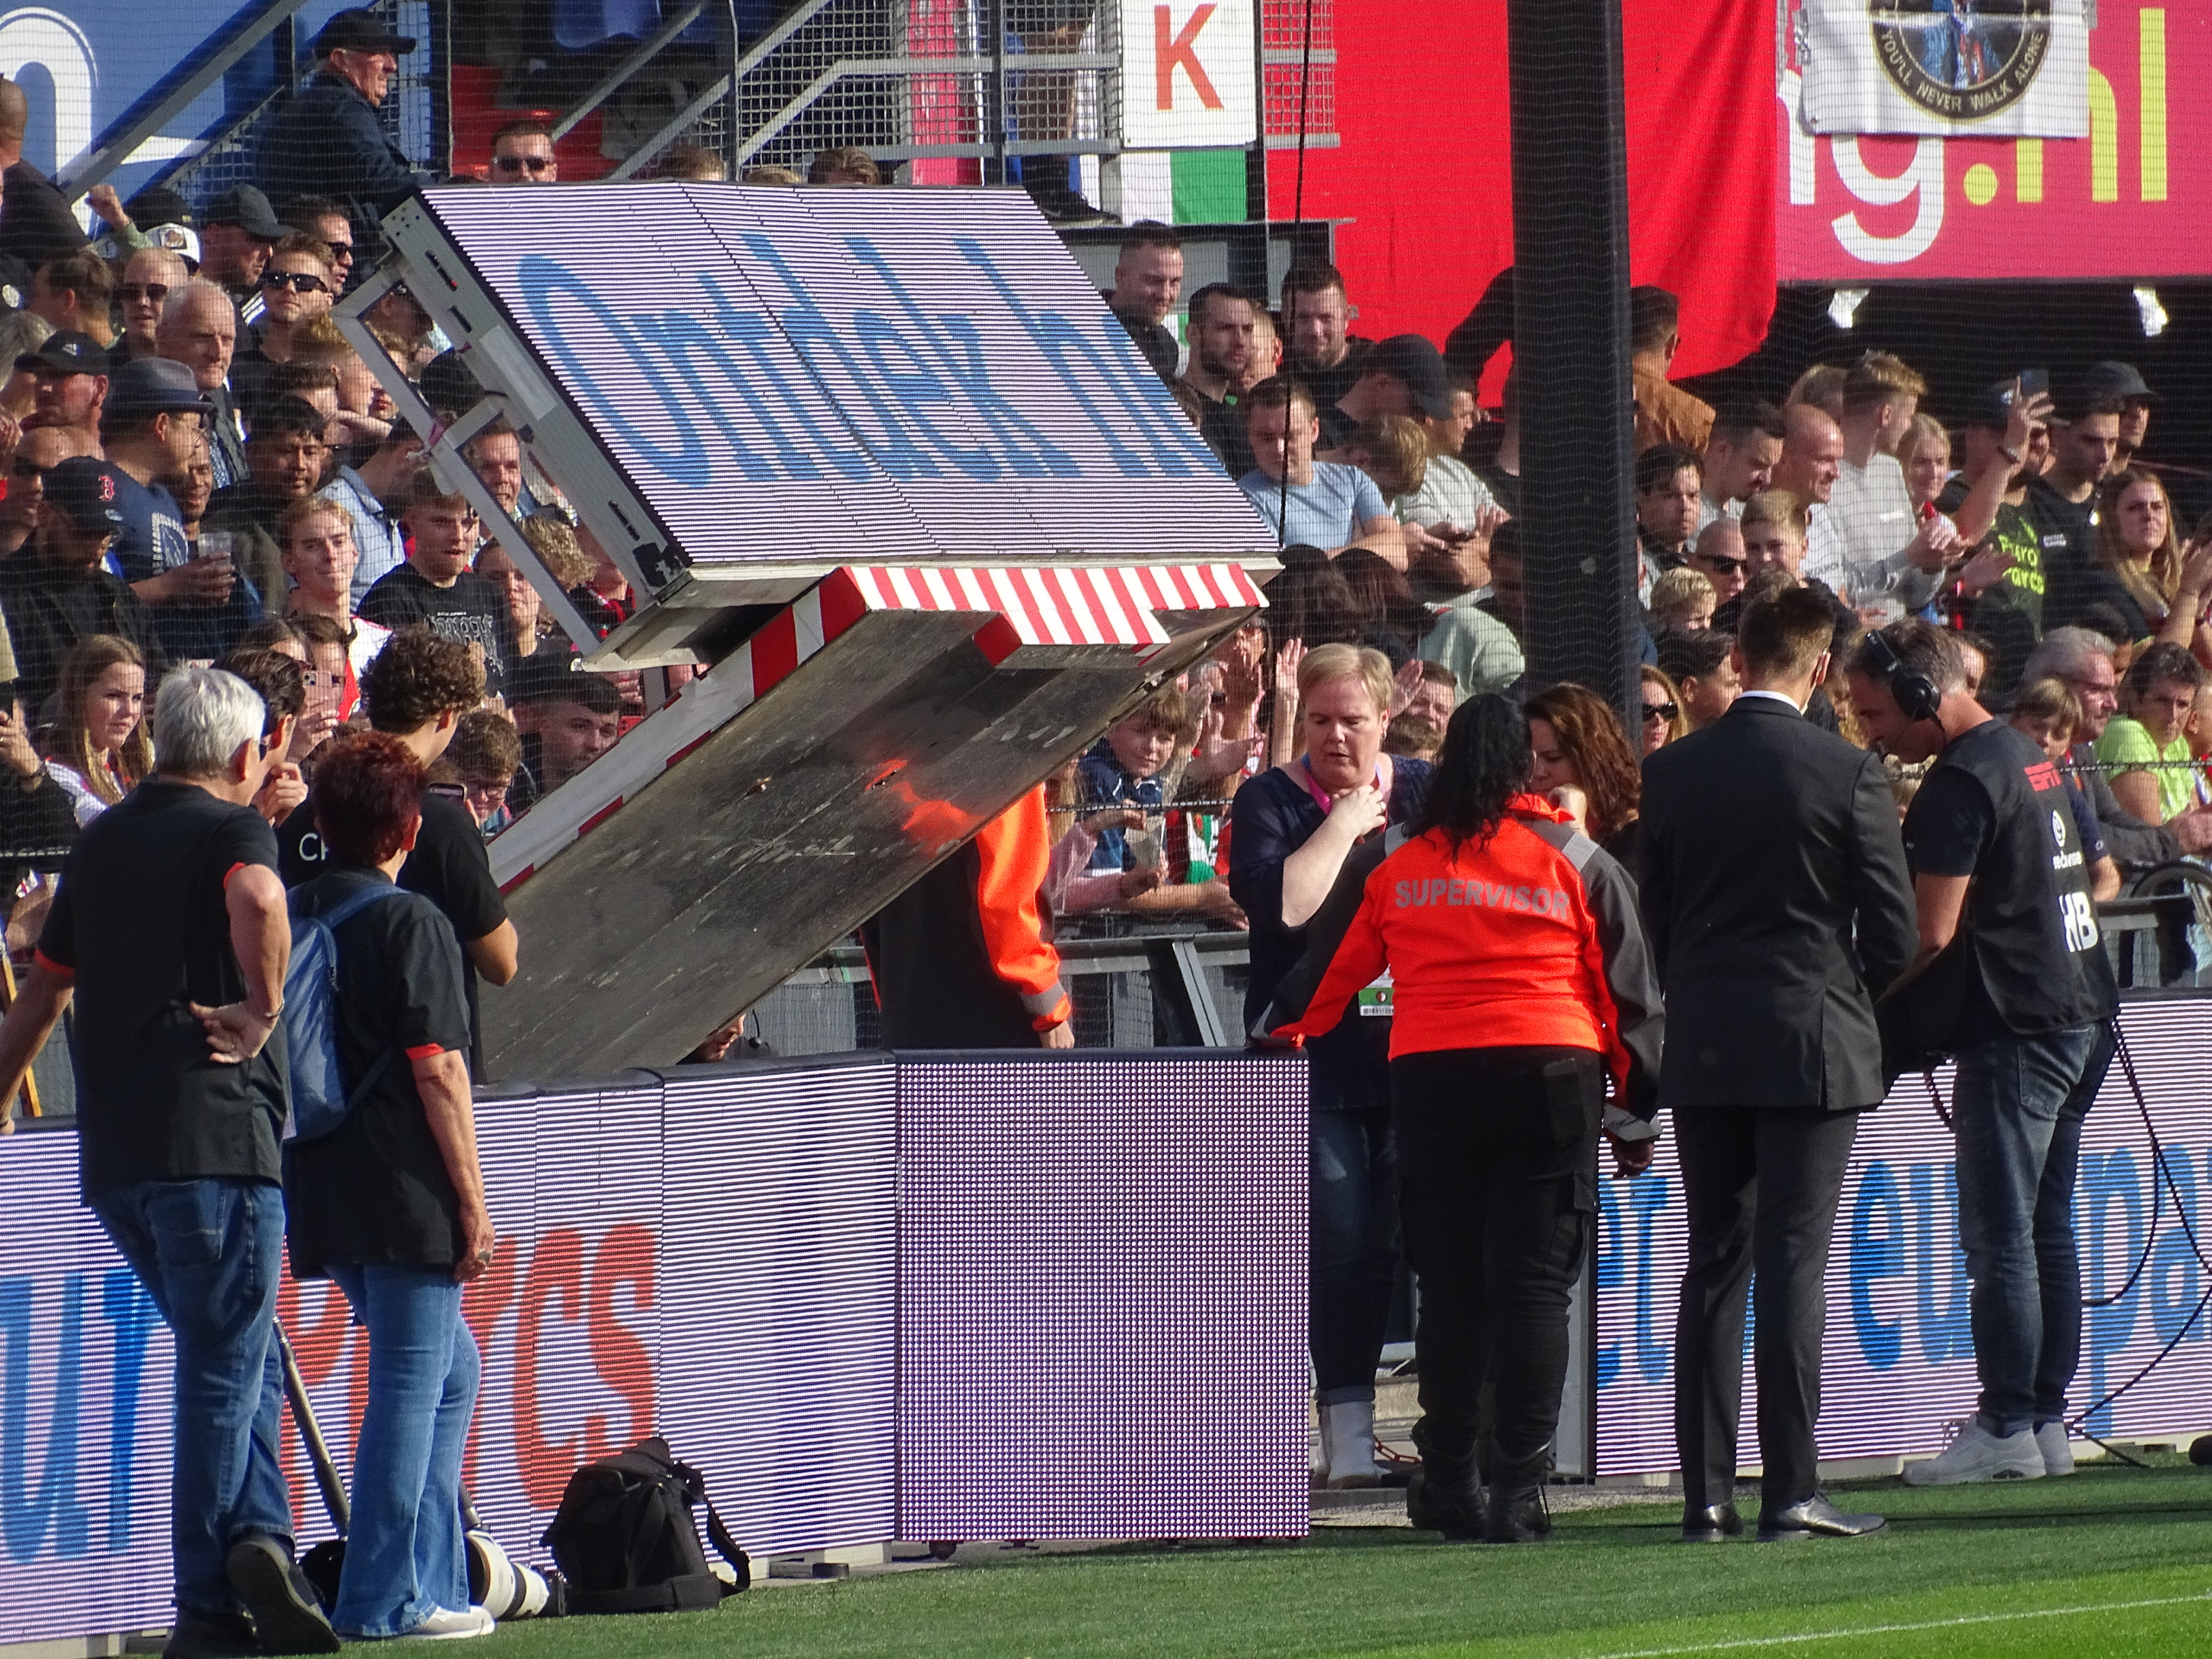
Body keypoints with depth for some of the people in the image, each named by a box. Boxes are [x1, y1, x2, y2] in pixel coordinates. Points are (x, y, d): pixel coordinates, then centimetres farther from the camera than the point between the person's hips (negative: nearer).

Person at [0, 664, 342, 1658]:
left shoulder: (101, 841, 18)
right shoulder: (230, 830, -3)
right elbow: (257, 897, -28)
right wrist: (262, 1012, -15)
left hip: (110, 1157, 7)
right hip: (213, 1137, -7)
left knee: (235, 1360, 15)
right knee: (224, 1372, -3)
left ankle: (256, 1539, -1)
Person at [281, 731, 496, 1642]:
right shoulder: (410, 923, -10)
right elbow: (438, 1069, -14)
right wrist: (474, 1202, -10)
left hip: (318, 1190, 7)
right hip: (406, 1193, -7)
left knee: (450, 1372, 19)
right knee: (410, 1388, -3)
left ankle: (435, 1581, 19)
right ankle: (383, 1600, -5)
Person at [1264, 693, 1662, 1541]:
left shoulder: (1392, 861, 6)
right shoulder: (1578, 861, 3)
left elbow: (1330, 969, 15)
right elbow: (1630, 993, 7)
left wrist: (1280, 1036, 31)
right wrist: (1636, 1110, 14)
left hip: (1427, 1084, 2)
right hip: (1550, 1080, -2)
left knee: (1450, 1285, 10)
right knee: (1534, 1283, -2)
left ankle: (1448, 1484, 13)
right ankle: (1518, 1490, -9)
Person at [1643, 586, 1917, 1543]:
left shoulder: (1670, 774, 1)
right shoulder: (1849, 774, -9)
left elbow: (1656, 916, 7)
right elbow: (1893, 925, -5)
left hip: (1704, 1048, 3)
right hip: (1813, 1048, -3)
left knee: (1712, 1266, 8)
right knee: (1793, 1262, -4)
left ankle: (1706, 1492, 6)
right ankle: (1791, 1490, -8)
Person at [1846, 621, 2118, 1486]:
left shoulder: (1960, 783, -14)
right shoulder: (2032, 759, 16)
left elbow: (1930, 933, -17)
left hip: (2017, 1027, -10)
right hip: (2081, 1015, 10)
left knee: (2000, 1239, -7)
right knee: (2048, 1229, 11)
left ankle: (2006, 1430, -7)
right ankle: (2047, 1422, 12)